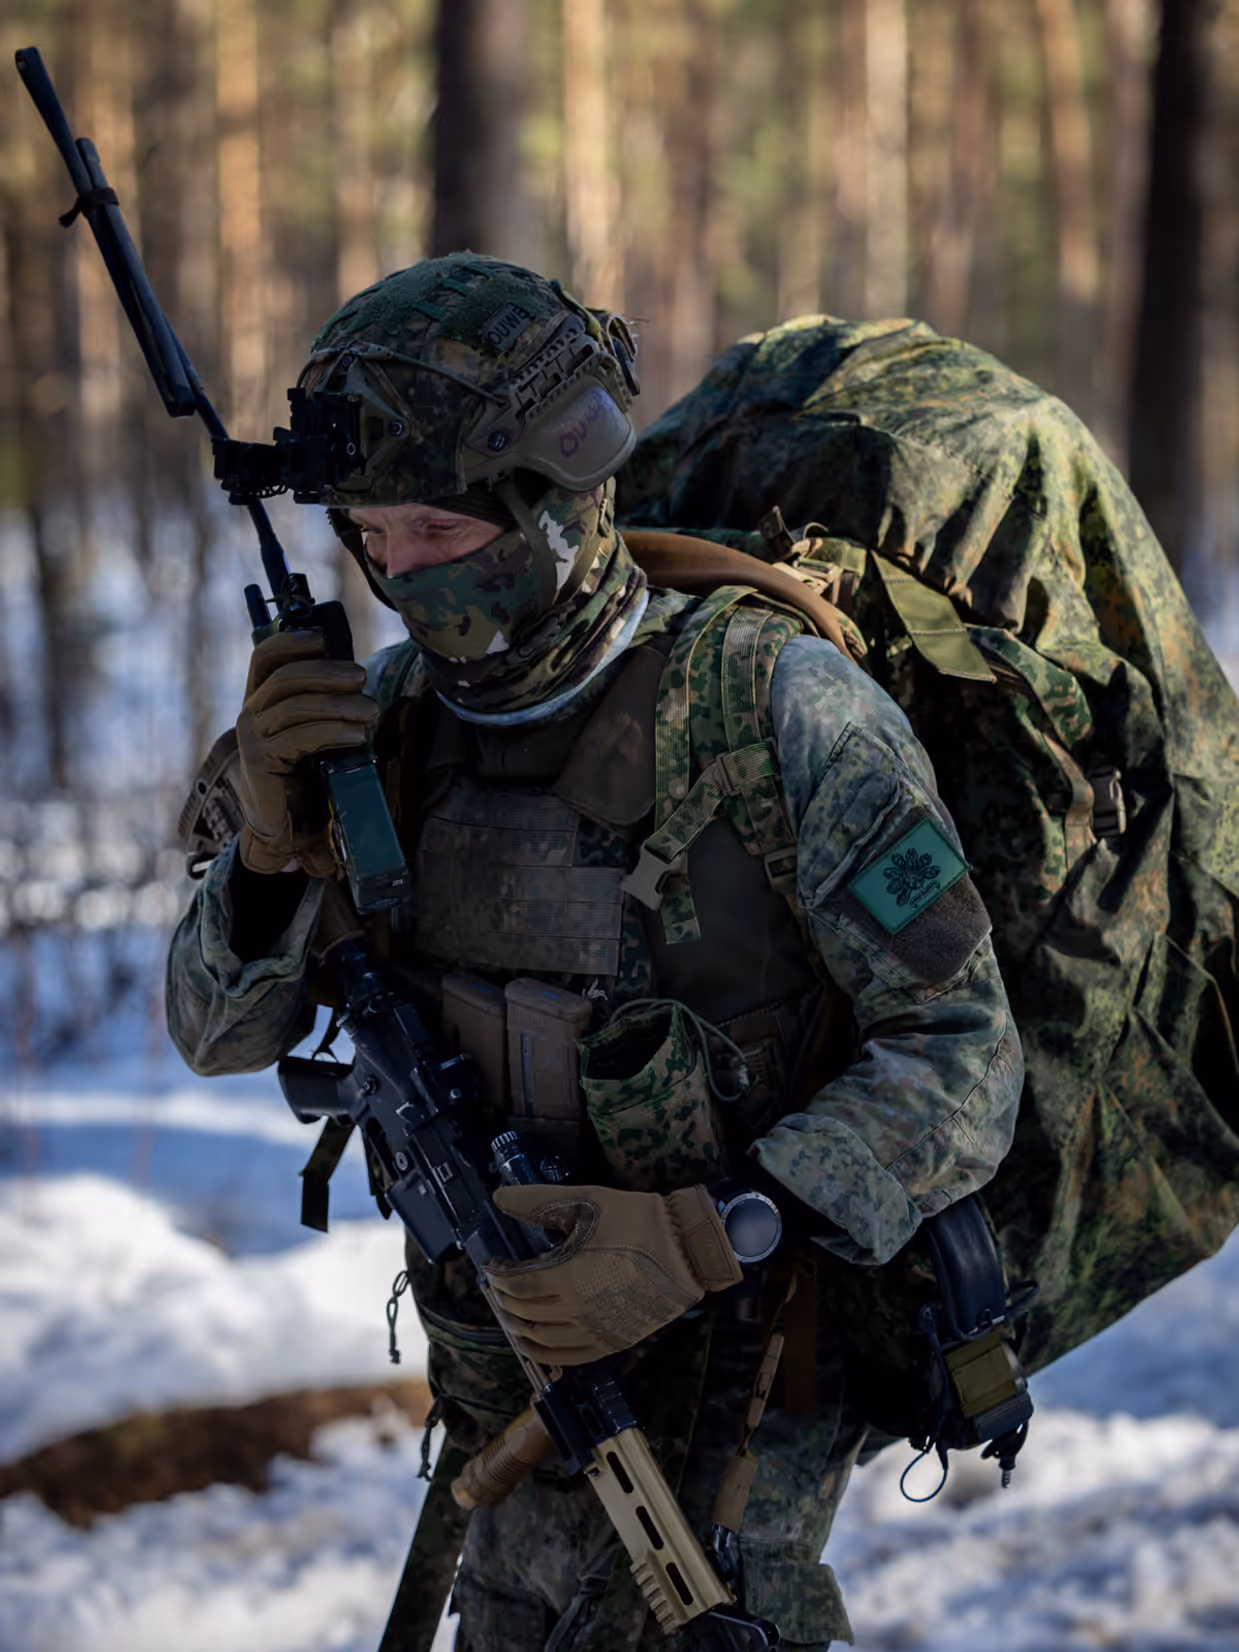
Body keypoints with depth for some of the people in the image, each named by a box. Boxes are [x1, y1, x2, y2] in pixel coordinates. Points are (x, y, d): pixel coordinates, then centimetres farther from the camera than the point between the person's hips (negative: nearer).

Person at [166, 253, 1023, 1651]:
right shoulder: (397, 707, -3)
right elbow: (223, 1030, 0)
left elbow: (963, 1061, -20)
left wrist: (693, 1244, -31)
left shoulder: (774, 700, -20)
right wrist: (276, 839, -21)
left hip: (723, 1371, -6)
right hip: (520, 1383, 6)